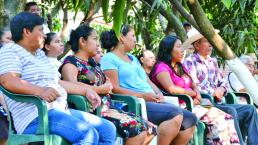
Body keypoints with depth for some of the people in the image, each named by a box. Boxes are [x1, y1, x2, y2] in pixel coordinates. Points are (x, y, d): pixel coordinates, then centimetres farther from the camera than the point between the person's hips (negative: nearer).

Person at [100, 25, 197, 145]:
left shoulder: (133, 58, 27)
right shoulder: (109, 59, -1)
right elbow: (114, 89, -12)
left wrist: (158, 94, 1)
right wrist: (142, 96, -17)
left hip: (152, 102, 9)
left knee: (190, 119, -8)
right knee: (175, 114, -30)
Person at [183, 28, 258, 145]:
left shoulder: (212, 61, 20)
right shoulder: (190, 62, -6)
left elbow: (222, 82, 21)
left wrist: (222, 89, -3)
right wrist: (214, 92, -8)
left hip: (216, 103, 8)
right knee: (230, 111, -31)